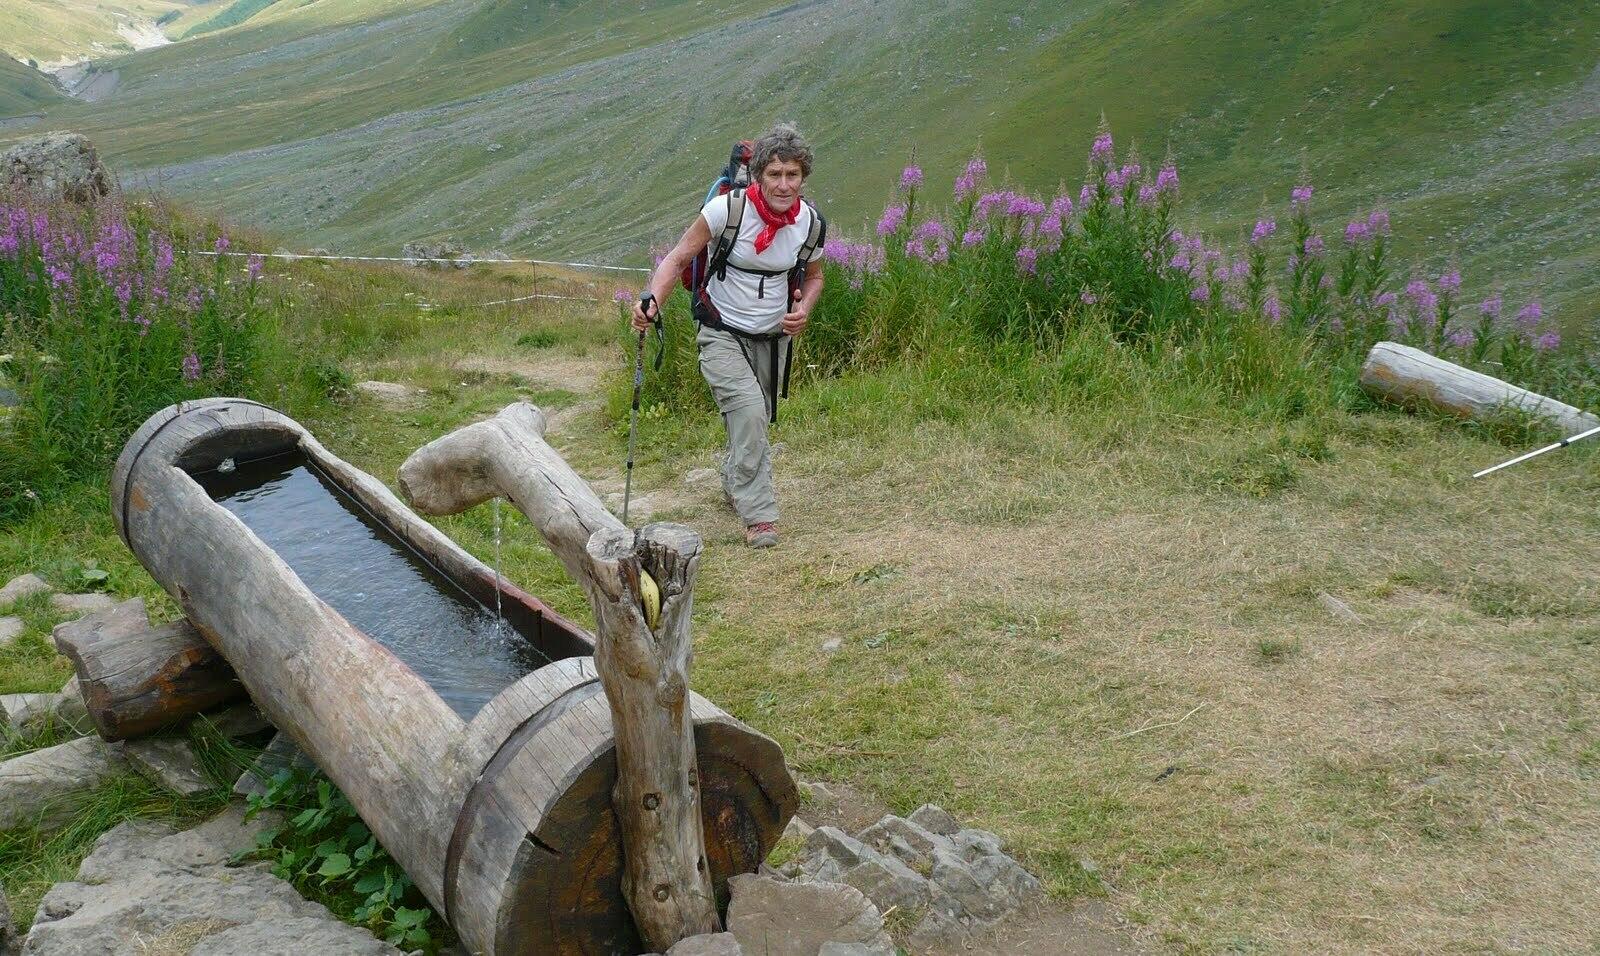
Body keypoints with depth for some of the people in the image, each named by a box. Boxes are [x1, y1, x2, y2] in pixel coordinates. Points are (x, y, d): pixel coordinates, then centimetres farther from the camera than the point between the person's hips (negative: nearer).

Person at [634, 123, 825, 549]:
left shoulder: (810, 222, -9)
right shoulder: (728, 208, -21)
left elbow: (813, 277, 10)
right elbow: (678, 258, -15)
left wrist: (803, 309, -11)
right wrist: (652, 299, -33)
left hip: (773, 335, 4)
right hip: (722, 333, -4)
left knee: (756, 422, 18)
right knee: (748, 411, -24)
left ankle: (735, 483, 48)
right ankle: (759, 515, -18)